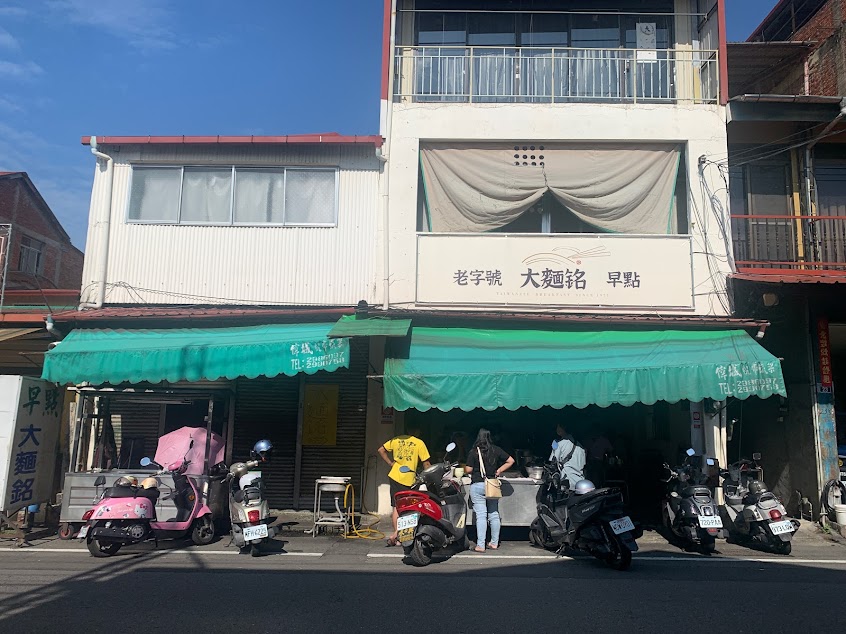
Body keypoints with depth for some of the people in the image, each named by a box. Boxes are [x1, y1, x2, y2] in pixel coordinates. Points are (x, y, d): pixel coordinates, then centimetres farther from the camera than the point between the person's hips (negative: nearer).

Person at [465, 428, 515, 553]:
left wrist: (464, 469, 15)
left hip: (477, 485, -3)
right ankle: (494, 543, 20)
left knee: (481, 516, -4)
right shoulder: (496, 450, 3)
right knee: (494, 515, 12)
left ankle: (480, 545, -5)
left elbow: (468, 470, -7)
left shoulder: (473, 452, -8)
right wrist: (499, 471, 12)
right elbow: (511, 460, 8)